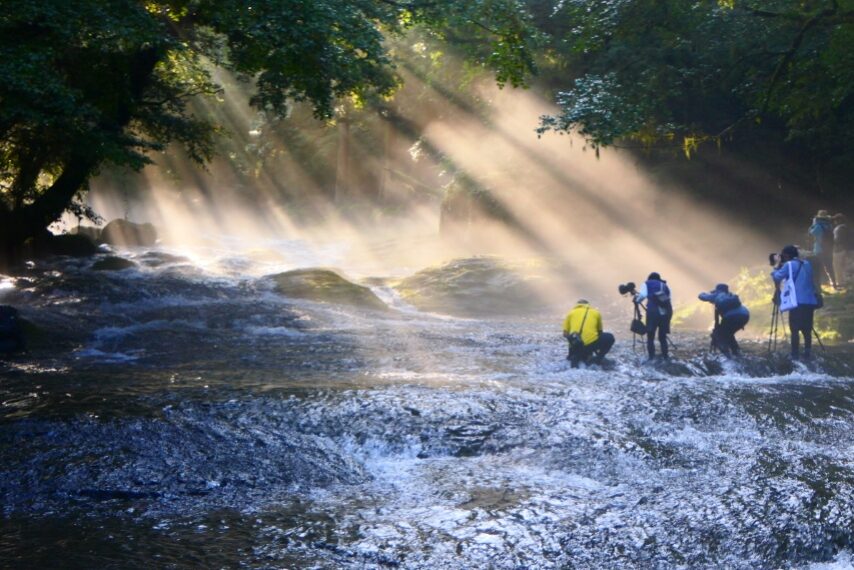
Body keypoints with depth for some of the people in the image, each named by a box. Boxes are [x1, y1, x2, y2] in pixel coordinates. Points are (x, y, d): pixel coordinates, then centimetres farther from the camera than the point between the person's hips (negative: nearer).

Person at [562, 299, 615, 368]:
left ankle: (576, 357, 1)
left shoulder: (571, 313, 21)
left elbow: (565, 334, 11)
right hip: (591, 344, -3)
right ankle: (598, 358, 6)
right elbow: (600, 332, 31)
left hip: (576, 345, 3)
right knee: (609, 338, 25)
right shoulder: (596, 313, 21)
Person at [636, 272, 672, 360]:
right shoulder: (664, 285, 26)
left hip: (653, 311, -4)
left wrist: (636, 300, 14)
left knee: (650, 337, 2)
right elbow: (668, 298, 18)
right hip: (666, 311, 4)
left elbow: (642, 295, -4)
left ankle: (651, 357, -7)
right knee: (662, 336, 15)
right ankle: (665, 356, 10)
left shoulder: (647, 284, 14)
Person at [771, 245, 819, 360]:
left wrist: (777, 268, 15)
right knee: (807, 330, 9)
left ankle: (795, 355, -9)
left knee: (795, 330, -4)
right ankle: (807, 354, 6)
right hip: (810, 301, 6)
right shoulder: (807, 264, 18)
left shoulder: (789, 265, -2)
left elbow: (777, 277, -5)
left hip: (798, 302, -6)